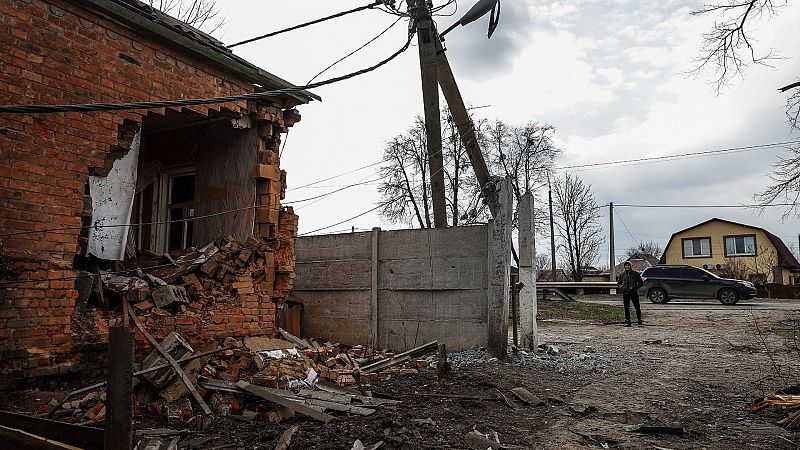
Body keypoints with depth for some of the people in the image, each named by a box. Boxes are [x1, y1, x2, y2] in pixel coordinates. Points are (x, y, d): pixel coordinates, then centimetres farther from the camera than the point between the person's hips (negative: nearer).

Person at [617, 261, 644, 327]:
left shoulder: (635, 274, 1)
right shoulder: (622, 275, 7)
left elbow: (641, 283, 6)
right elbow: (618, 283, 19)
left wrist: (635, 287, -11)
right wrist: (621, 286, -3)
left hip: (634, 293, -2)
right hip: (625, 293, 2)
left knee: (637, 307, -2)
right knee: (626, 308, 5)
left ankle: (639, 321, 4)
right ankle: (627, 321, 12)